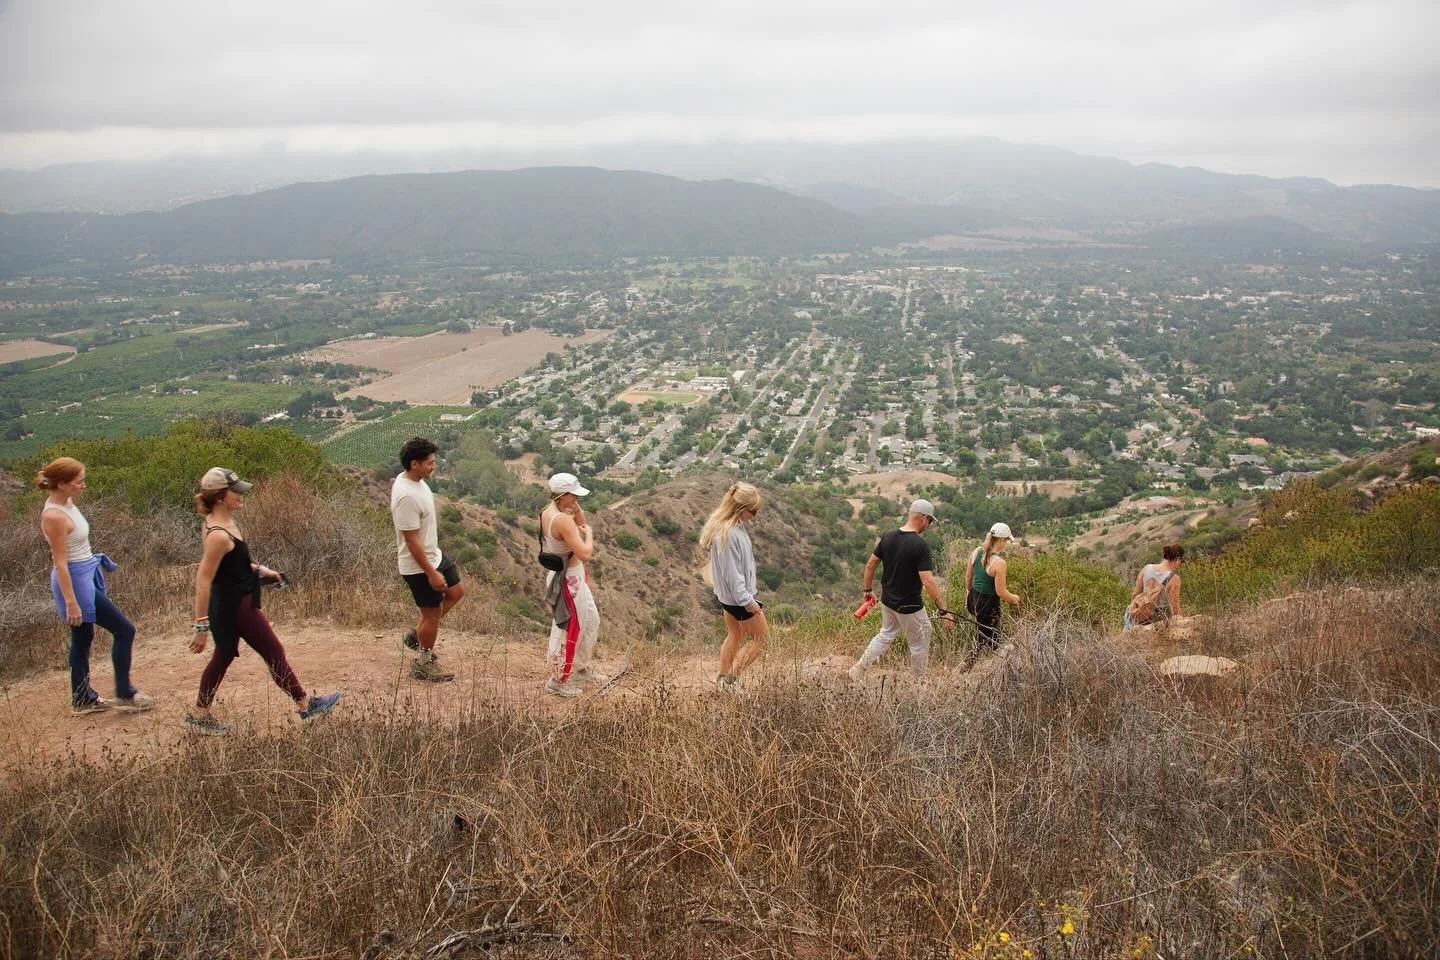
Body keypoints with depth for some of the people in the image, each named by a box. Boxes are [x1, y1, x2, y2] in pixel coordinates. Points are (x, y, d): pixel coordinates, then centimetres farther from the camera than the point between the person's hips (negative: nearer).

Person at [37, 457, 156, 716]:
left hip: (87, 577, 10)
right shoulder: (54, 516, -23)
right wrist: (71, 603, -22)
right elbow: (60, 562, -23)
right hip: (75, 581, -10)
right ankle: (124, 694, 9)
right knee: (124, 629, -3)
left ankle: (83, 699, 28)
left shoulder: (67, 504, 5)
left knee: (83, 638, 17)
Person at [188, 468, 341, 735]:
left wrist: (259, 570, 13)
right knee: (274, 653, 4)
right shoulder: (218, 535, -27)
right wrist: (202, 626, -24)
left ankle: (200, 715, 31)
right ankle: (306, 705, 18)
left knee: (224, 656, 20)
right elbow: (203, 582, -26)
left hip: (231, 603, 10)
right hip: (235, 605, -10)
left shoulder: (224, 521, 2)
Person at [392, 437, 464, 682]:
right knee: (433, 613, 6)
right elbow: (411, 540, -27)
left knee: (456, 592, 22)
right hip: (419, 567, -10)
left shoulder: (414, 480, 0)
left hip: (434, 555, 10)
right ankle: (423, 664, 26)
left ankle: (417, 634, 32)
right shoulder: (406, 497, -31)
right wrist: (431, 573, -22)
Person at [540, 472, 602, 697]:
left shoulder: (547, 512, 1)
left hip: (563, 575, 10)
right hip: (569, 580, -10)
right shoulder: (563, 520, -28)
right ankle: (557, 681, 18)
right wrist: (588, 534, -12)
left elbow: (582, 522, 15)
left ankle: (581, 667, 40)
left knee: (591, 620, 24)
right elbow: (585, 553, -30)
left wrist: (575, 507, -2)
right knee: (570, 629, 5)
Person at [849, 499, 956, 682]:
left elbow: (870, 565, 4)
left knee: (886, 635, 26)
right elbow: (928, 581, -27)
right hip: (909, 607, -7)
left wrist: (868, 589, 18)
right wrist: (943, 610, -22)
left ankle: (858, 669, 24)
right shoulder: (920, 545, -24)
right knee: (919, 645, 13)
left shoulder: (888, 536, -4)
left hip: (887, 600, 7)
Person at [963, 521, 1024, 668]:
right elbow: (1001, 592, -19)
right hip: (988, 604, -7)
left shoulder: (976, 551, -5)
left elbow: (968, 577, 8)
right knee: (982, 641, 9)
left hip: (974, 600, 7)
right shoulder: (999, 562, -25)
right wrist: (1014, 598, 1)